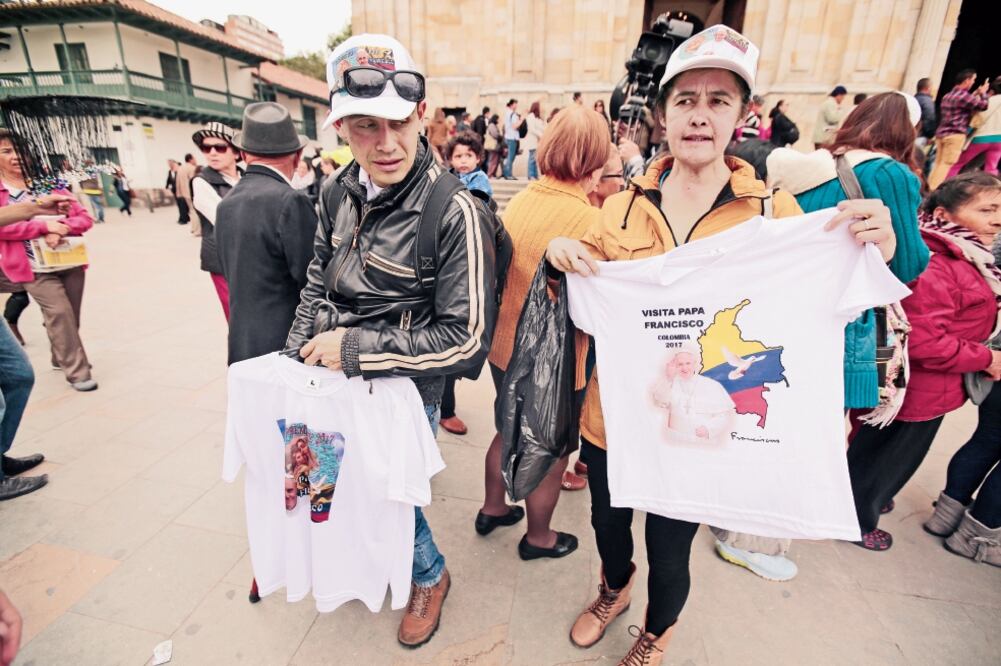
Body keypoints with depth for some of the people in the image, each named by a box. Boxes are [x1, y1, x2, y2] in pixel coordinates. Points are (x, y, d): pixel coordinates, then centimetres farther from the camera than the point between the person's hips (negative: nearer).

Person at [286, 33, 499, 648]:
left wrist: (358, 348, -22)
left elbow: (468, 340, -25)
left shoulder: (456, 214, -24)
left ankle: (431, 577, 47)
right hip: (332, 384, 7)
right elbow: (319, 283, 9)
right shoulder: (340, 194, -2)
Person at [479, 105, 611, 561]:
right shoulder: (588, 219, -24)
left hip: (504, 347, 7)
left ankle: (492, 509, 50)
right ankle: (538, 537, 42)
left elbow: (506, 273, 3)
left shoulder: (521, 199, -4)